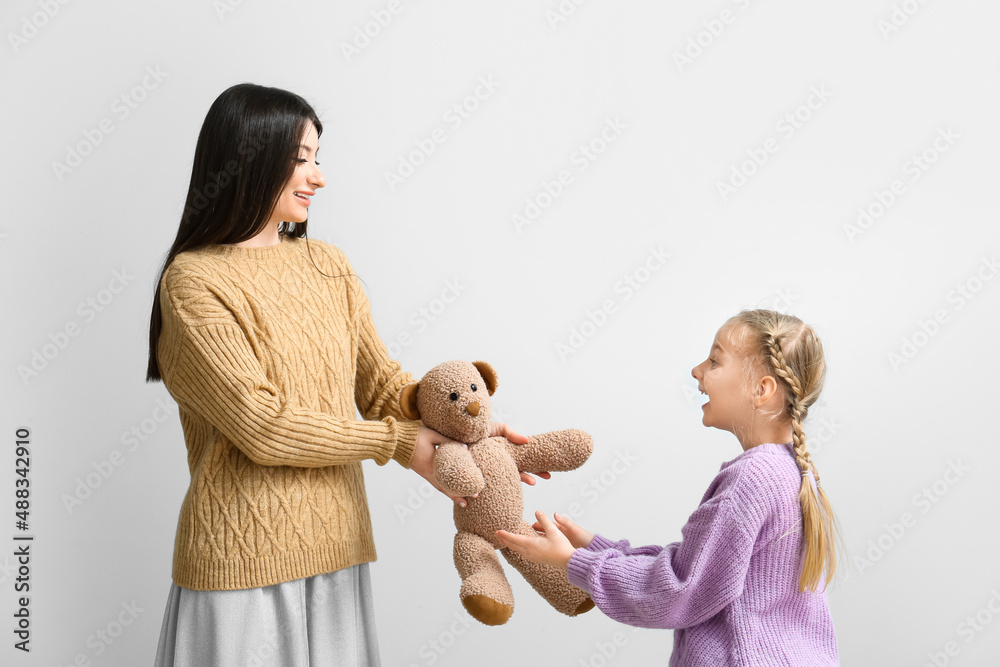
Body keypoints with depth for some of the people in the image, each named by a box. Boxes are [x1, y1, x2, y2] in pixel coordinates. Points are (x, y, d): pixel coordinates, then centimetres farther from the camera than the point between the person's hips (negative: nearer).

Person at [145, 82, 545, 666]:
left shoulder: (329, 265, 9)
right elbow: (262, 426, -16)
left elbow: (381, 383, 10)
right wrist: (398, 443, -12)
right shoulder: (194, 282, -11)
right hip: (243, 560, -5)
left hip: (336, 549, 6)